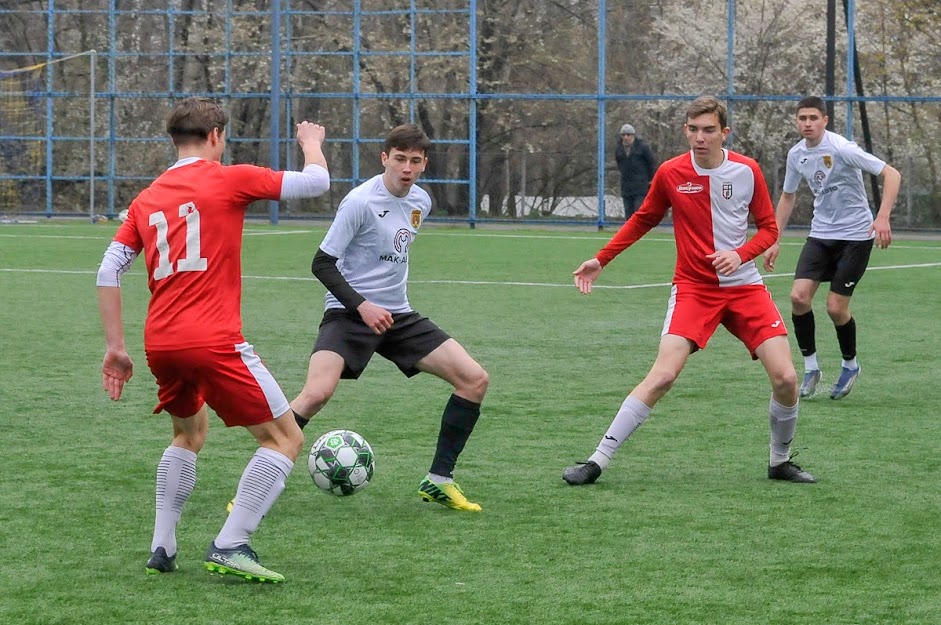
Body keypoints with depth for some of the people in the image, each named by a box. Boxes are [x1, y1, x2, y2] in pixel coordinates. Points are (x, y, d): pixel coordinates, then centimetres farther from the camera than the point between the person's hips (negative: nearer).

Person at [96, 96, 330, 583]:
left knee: (190, 433, 31)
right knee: (285, 438, 2)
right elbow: (316, 182, 1)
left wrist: (115, 348, 13)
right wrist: (312, 141, 21)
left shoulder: (146, 200, 15)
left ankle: (162, 549, 24)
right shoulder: (228, 181, -1)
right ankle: (230, 547, -8)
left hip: (160, 343, 7)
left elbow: (108, 273, 10)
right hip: (213, 341, -7)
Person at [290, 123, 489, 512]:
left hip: (397, 315, 7)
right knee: (317, 393, -28)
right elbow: (322, 264, -14)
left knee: (475, 380, -2)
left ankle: (438, 481, 7)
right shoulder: (360, 202, -15)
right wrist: (361, 305, -23)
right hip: (350, 313, -7)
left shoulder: (421, 202, 7)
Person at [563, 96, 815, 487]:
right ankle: (597, 462, -13)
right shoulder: (670, 174, -4)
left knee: (785, 378, -9)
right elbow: (643, 220, 13)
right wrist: (600, 260, 11)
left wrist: (740, 254, -14)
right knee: (663, 375, -19)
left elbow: (768, 228, 6)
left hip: (744, 286, 2)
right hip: (693, 288, -2)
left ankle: (780, 462, 17)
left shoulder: (747, 171, -3)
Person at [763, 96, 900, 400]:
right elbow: (787, 197, 19)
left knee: (836, 307, -8)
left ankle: (850, 365, 19)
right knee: (799, 296, -12)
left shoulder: (841, 149, -19)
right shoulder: (796, 155, 2)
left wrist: (882, 218, -32)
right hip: (821, 234, 5)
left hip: (855, 235, -5)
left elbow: (891, 174, -21)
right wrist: (775, 241, 14)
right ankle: (810, 368, 2)